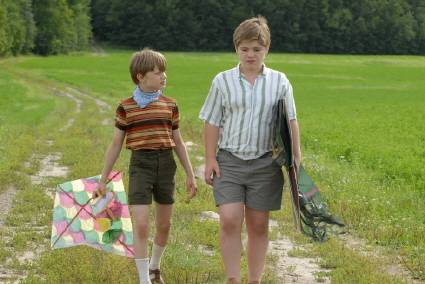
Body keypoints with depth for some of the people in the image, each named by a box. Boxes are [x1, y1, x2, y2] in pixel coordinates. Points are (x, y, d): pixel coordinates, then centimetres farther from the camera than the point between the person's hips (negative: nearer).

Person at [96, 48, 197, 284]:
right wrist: (103, 179, 4)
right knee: (141, 226, -10)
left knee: (164, 225, 13)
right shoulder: (126, 107, -3)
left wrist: (190, 175, 10)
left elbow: (178, 142, 12)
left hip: (166, 164, 3)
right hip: (140, 165, -3)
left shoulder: (170, 105, 5)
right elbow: (116, 145, 3)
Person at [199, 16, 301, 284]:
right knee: (229, 222, -13)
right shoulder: (223, 81, 3)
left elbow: (291, 122, 8)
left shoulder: (279, 81, 5)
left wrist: (296, 156, 1)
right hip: (229, 161, -1)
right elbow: (212, 123, 5)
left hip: (265, 163, 1)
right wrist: (210, 159, -1)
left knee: (259, 225, 7)